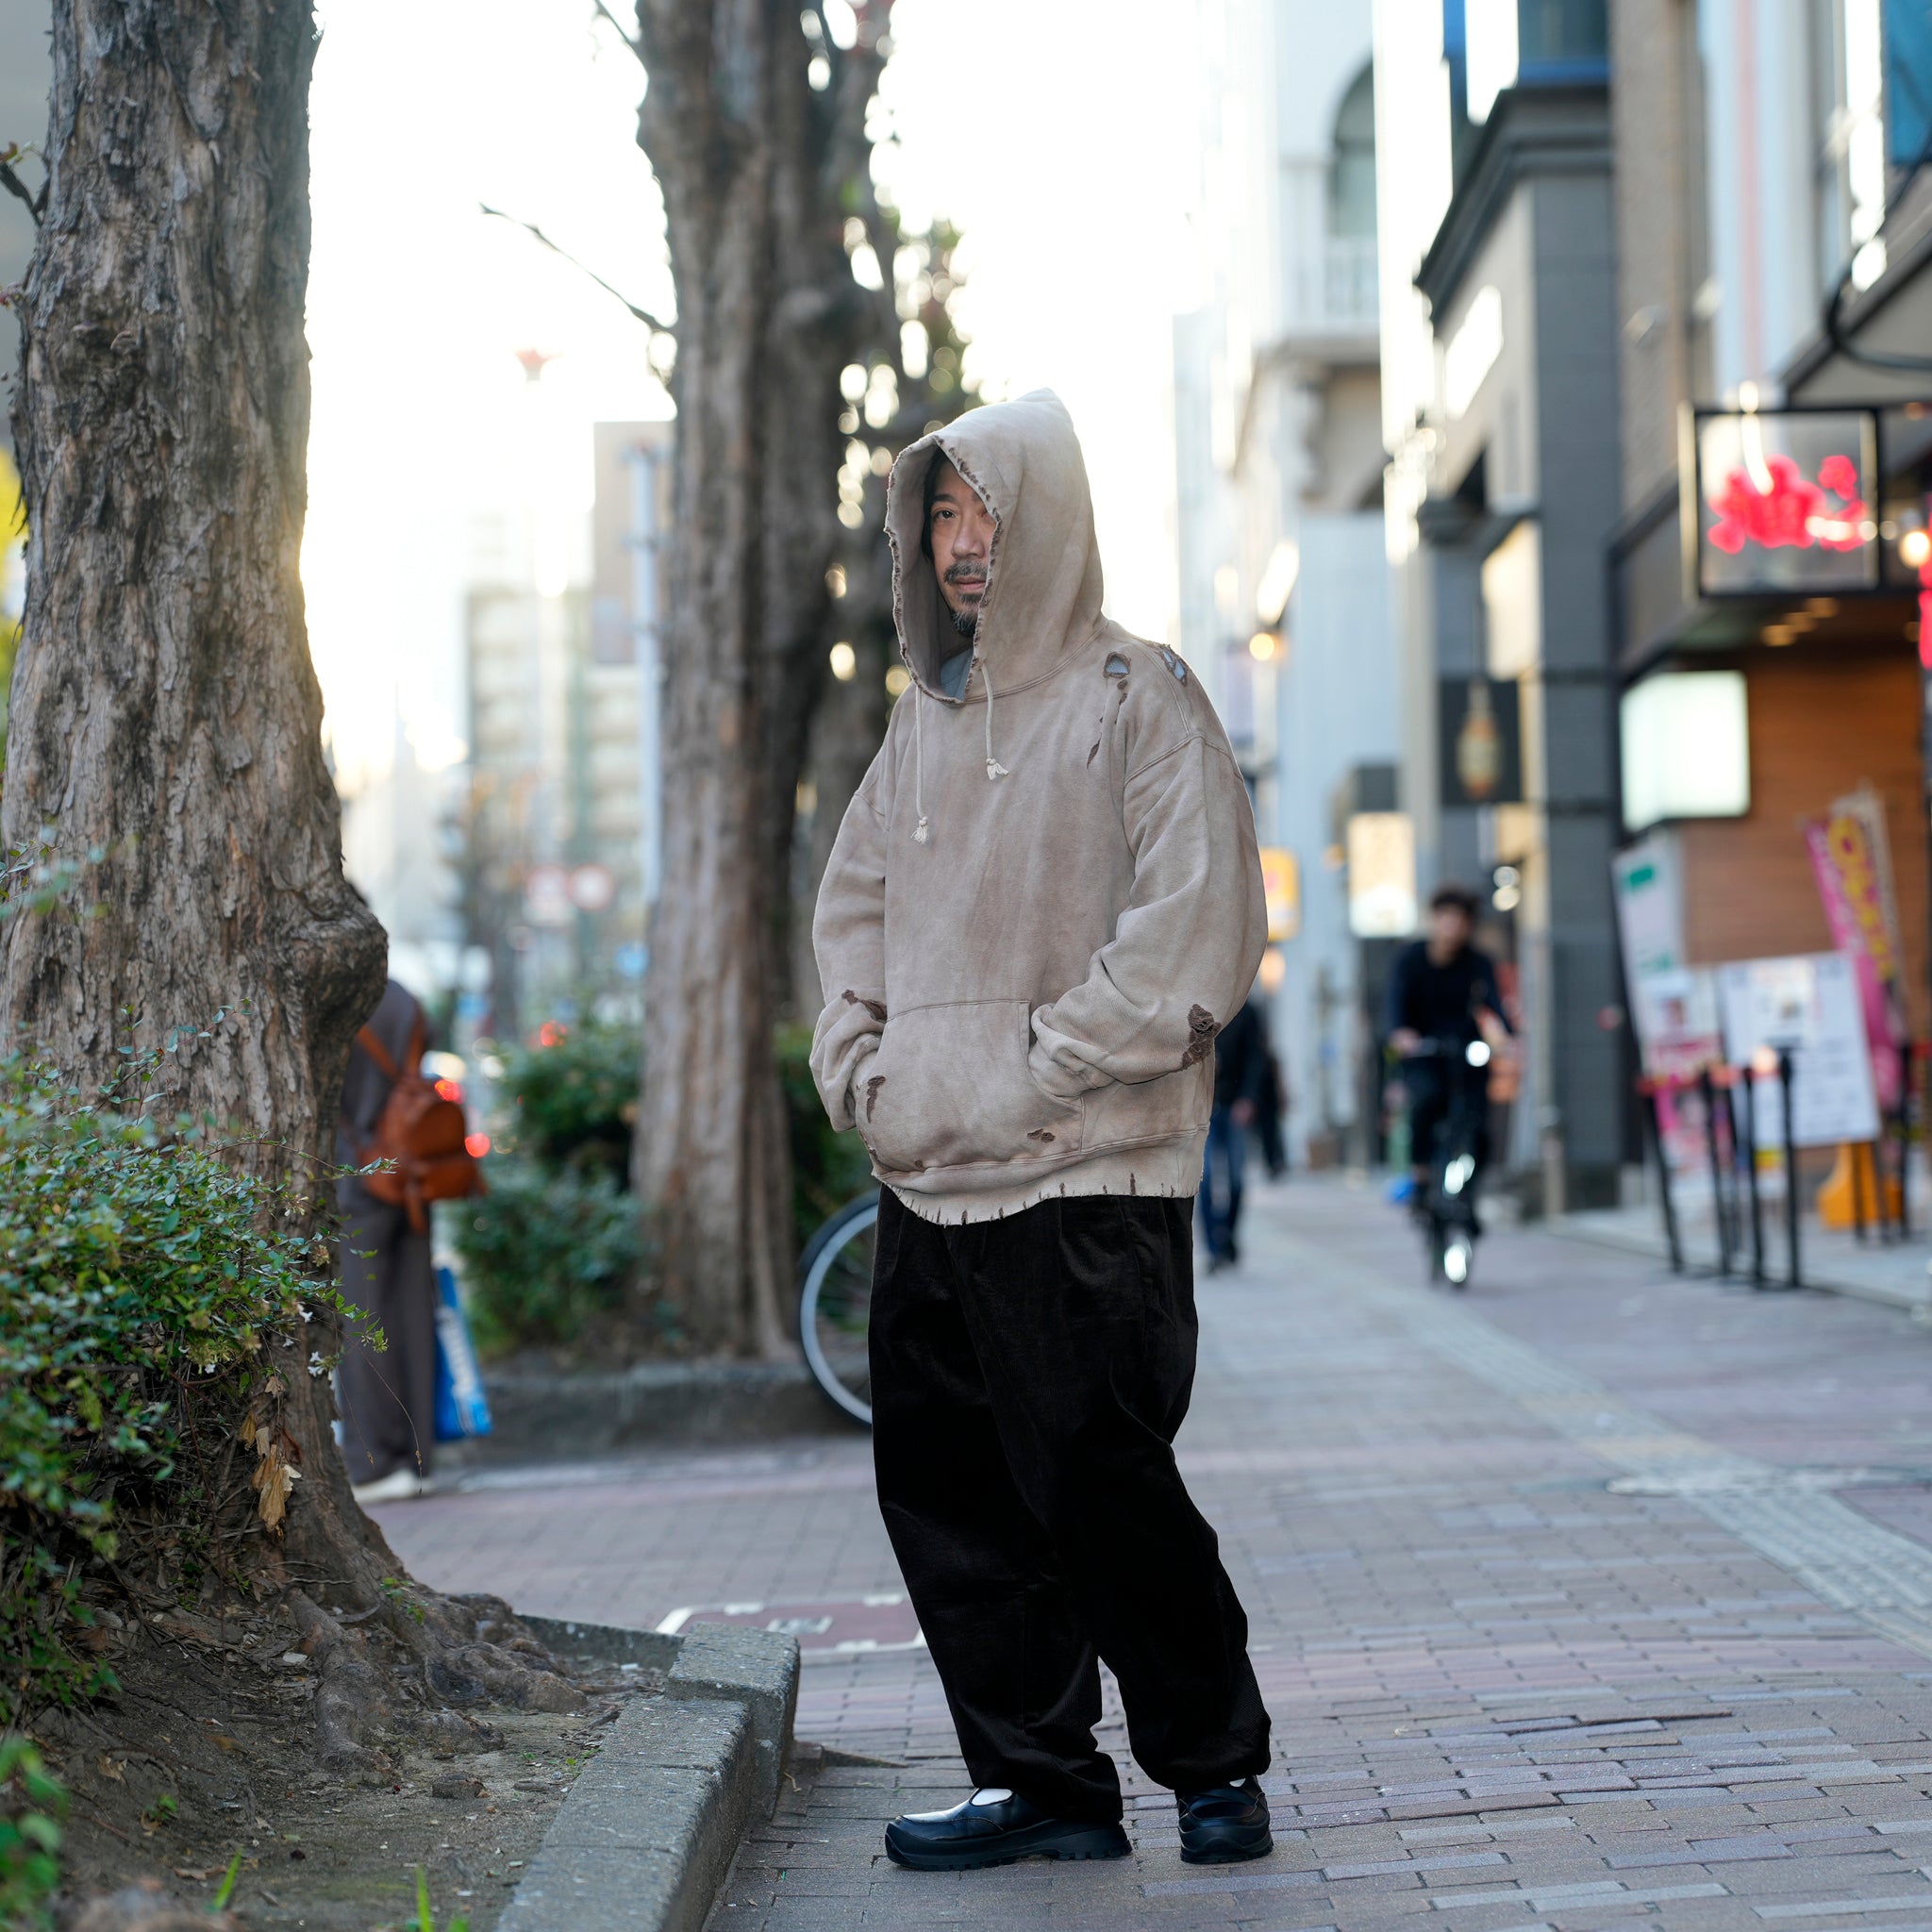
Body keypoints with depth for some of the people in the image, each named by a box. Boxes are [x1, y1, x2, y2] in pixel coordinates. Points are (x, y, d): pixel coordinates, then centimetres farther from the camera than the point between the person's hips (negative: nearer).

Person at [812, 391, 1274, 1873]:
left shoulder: (1138, 699, -3)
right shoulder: (924, 718, 17)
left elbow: (1189, 941, -11)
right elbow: (854, 907, 23)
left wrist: (1027, 1086, -13)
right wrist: (866, 1073, 6)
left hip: (1089, 1185, -7)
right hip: (927, 1186, 7)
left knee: (1100, 1482, -6)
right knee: (943, 1488, 6)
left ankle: (1216, 1760, 12)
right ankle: (1041, 1781, 16)